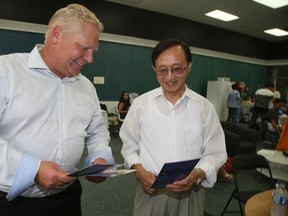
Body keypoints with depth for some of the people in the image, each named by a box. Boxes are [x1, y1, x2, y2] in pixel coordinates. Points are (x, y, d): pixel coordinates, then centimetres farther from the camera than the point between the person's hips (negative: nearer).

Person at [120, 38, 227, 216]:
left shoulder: (205, 107, -4)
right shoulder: (140, 103, -4)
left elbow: (215, 154, 0)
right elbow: (130, 145, 4)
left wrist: (198, 174, -17)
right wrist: (139, 171, -11)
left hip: (190, 194, 1)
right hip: (150, 191, 0)